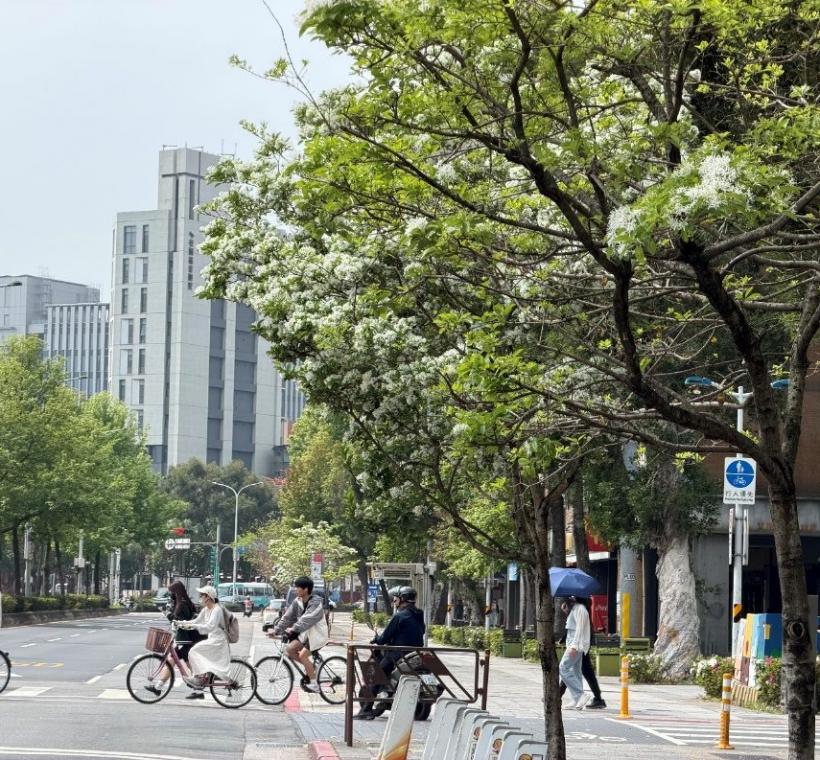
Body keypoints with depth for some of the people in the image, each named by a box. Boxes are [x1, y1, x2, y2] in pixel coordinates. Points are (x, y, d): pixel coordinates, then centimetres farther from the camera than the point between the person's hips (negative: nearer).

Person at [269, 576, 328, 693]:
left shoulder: (316, 602, -20)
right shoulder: (298, 601, 2)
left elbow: (307, 619, -33)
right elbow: (287, 617, 1)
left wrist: (294, 628, -42)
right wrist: (276, 630, -8)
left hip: (316, 633, -8)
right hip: (305, 633, 8)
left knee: (303, 655, -21)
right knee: (289, 650, -6)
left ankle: (314, 684, -11)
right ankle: (310, 667, 13)